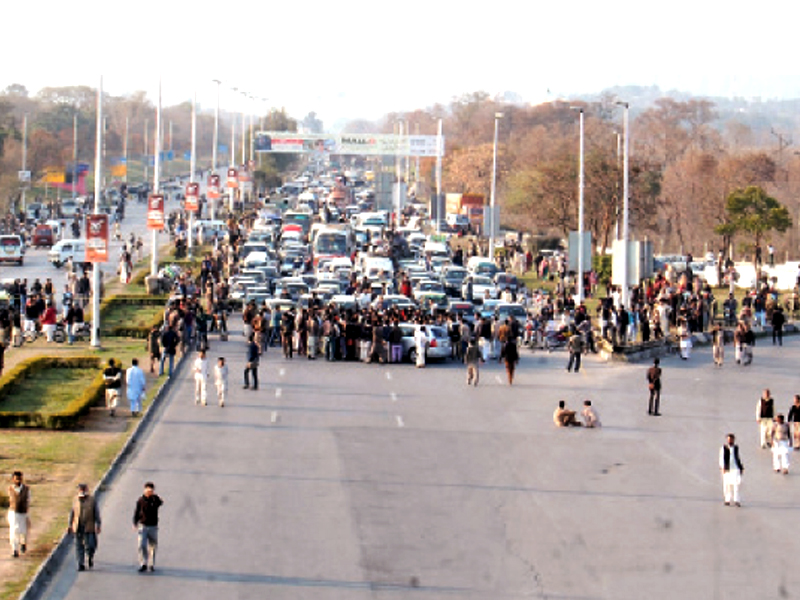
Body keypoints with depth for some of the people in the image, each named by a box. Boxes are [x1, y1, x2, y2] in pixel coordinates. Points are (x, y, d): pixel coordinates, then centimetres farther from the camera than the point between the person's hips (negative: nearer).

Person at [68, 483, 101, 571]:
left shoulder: (92, 500, -4)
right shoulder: (76, 500, 6)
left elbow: (96, 513, -4)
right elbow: (72, 513, 11)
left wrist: (98, 525, -10)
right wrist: (70, 525, 7)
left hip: (89, 527, -3)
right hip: (78, 527, 3)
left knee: (89, 545, -6)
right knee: (79, 546, 1)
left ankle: (90, 556, 25)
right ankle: (81, 565, 6)